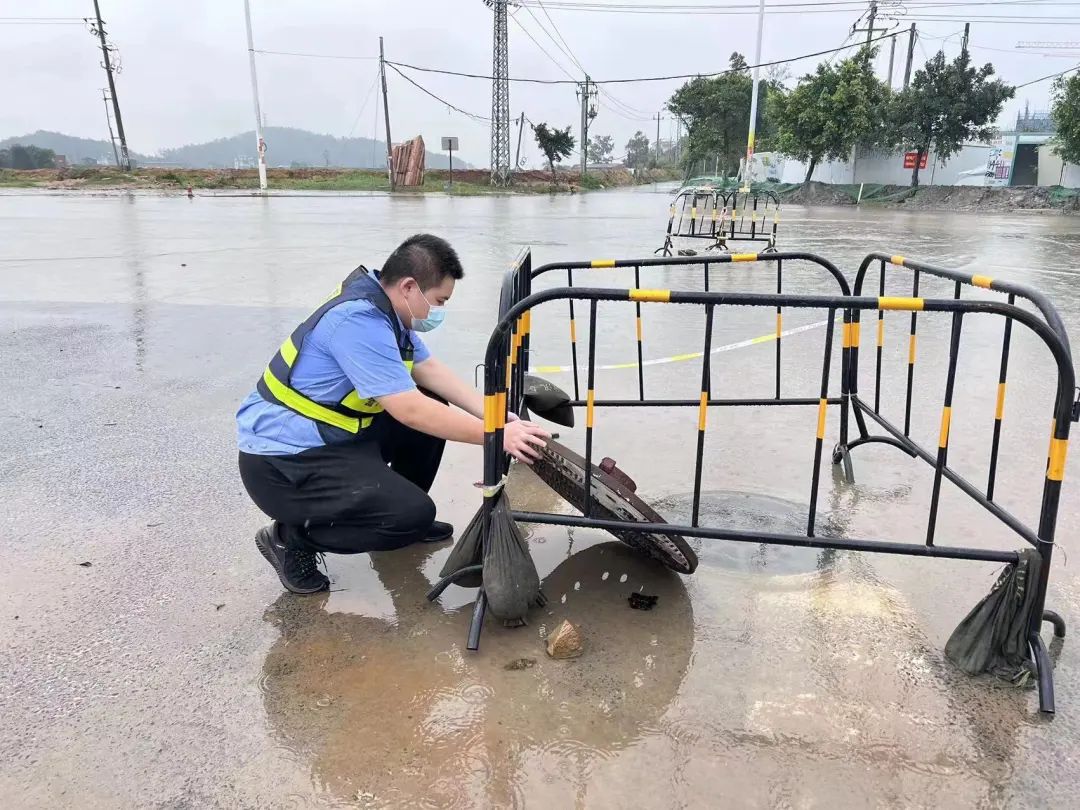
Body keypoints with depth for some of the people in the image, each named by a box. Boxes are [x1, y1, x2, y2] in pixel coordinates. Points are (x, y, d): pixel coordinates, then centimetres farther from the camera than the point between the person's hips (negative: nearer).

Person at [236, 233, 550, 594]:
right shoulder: (358, 321, -26)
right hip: (282, 460, -9)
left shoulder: (385, 306, 3)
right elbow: (409, 410, -29)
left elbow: (430, 370, 5)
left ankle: (403, 514, 21)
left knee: (433, 408, 7)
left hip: (327, 436, 10)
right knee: (415, 515, -19)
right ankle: (291, 537, -1)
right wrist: (495, 436, -24)